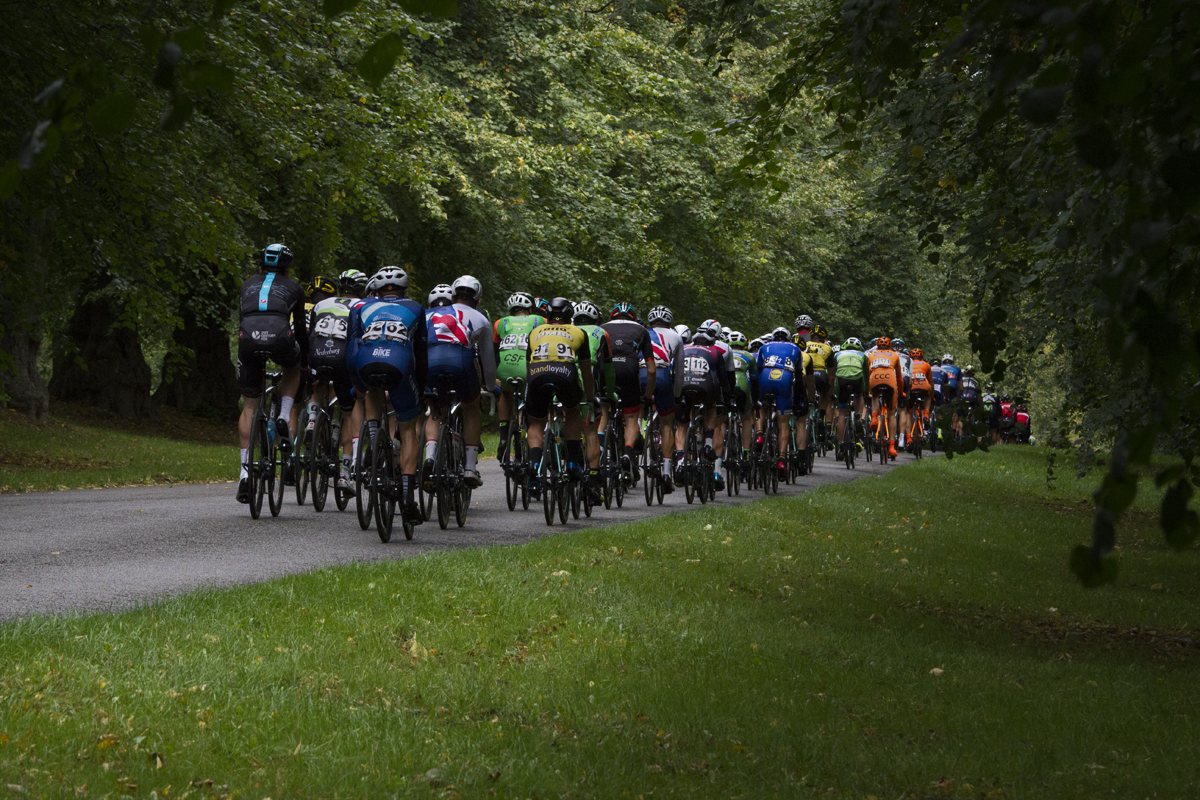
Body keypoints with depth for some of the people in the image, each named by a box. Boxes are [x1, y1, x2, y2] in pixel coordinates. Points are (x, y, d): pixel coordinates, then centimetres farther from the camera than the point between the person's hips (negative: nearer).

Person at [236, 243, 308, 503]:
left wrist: (249, 353, 46)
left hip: (248, 339, 1)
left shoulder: (248, 285, 32)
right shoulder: (293, 287, 27)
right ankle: (283, 419, 12)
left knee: (249, 407, 13)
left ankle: (245, 472, 6)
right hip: (280, 337, -1)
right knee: (292, 369, 35)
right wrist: (305, 362, 43)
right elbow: (301, 328, 31)